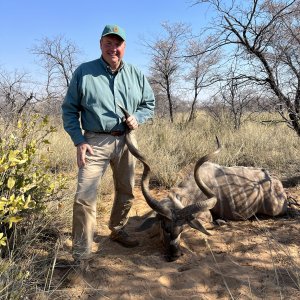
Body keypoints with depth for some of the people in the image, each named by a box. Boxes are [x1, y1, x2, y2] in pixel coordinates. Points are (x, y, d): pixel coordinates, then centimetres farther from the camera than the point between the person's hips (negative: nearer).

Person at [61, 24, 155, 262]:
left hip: (126, 141, 4)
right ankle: (81, 254, 2)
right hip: (95, 141, -4)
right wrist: (79, 141, -10)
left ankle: (117, 230, 40)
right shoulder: (84, 72, -3)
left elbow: (149, 104, 16)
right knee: (85, 197, -11)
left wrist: (137, 118, -6)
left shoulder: (136, 75, 7)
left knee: (126, 192, 16)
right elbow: (69, 109, 0)